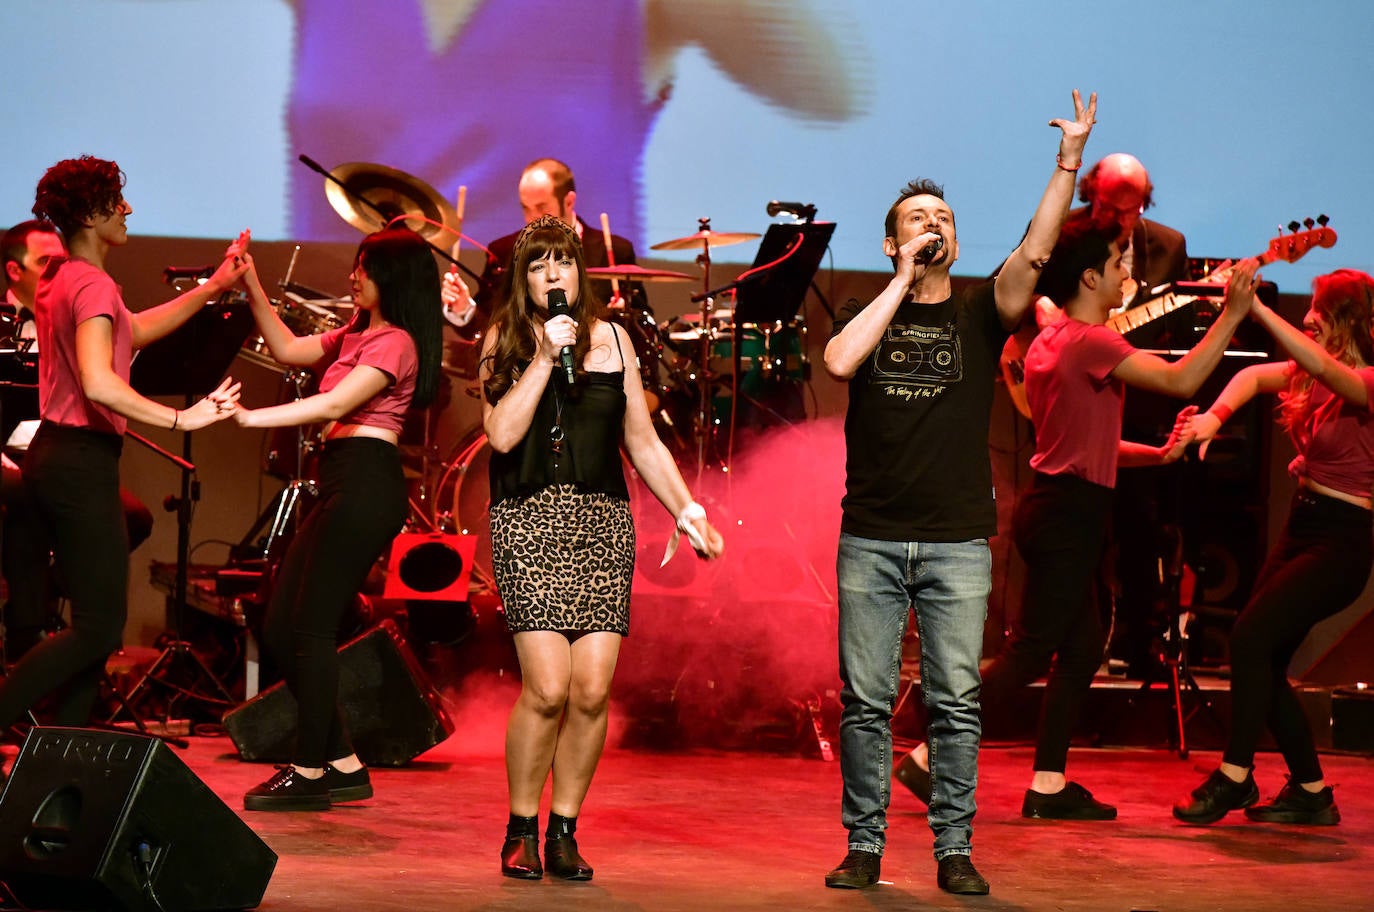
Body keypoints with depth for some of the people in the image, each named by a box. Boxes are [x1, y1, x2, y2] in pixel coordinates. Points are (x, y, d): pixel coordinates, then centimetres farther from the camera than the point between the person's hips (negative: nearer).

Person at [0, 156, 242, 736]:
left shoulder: (58, 279, 14)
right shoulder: (92, 284, -16)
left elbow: (136, 330, 27)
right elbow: (98, 382, -30)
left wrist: (214, 287, 27)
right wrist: (180, 419, -30)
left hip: (54, 457, 10)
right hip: (82, 463, -10)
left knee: (96, 620, 13)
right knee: (99, 628, -7)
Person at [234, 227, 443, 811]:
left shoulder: (396, 342, -9)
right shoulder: (356, 335, 21)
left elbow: (334, 404, -18)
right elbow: (288, 349, 22)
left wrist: (248, 417, -21)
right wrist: (252, 288, 14)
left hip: (367, 484, -10)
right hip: (342, 488, 10)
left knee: (310, 628, -9)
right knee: (280, 630, 8)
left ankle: (309, 773, -2)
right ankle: (344, 765, 13)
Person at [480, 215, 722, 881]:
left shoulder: (610, 339, 13)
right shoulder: (505, 341, 6)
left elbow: (642, 442, 18)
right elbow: (502, 433, -8)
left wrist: (687, 512, 15)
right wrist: (546, 357, -10)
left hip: (604, 520, 3)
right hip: (530, 523, -3)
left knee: (592, 690, -5)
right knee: (547, 689, -13)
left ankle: (564, 831, 10)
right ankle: (521, 831, 5)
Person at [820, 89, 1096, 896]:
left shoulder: (980, 315, 9)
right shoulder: (866, 313, 11)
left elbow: (1034, 254, -8)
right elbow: (840, 361, -12)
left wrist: (1069, 162, -19)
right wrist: (902, 283, -5)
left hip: (959, 542, 0)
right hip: (872, 539, 0)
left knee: (957, 703, -1)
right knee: (866, 700, 2)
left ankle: (955, 850, 7)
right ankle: (865, 846, 10)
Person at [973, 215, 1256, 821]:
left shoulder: (1047, 342, 16)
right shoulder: (1089, 341, -15)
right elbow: (1181, 380, -19)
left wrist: (1158, 454, 15)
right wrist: (1232, 316, -13)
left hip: (1054, 506, 10)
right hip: (1068, 513, -10)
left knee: (1083, 643, 12)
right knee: (1032, 652, -6)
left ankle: (1048, 785, 13)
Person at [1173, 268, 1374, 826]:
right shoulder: (1312, 373, 9)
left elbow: (1323, 367, -33)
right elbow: (1255, 376, -2)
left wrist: (1257, 310, -40)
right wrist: (1216, 414, -22)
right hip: (1301, 528, 9)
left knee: (1250, 638, -19)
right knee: (1263, 660, 6)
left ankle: (1234, 777, -10)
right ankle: (1310, 792, 15)